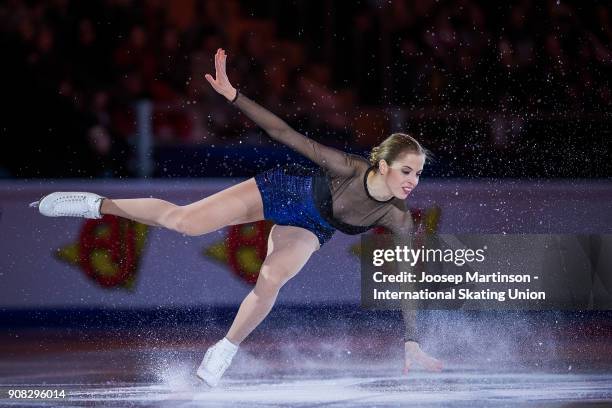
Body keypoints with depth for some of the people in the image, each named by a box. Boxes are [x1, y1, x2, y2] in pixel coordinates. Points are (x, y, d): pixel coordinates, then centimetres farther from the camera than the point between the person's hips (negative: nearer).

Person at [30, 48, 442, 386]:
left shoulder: (398, 219, -26)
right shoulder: (352, 169, -34)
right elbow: (286, 134, -31)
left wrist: (413, 345, -22)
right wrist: (232, 95, -37)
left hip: (308, 229, 2)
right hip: (283, 188, -2)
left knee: (271, 280, -27)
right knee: (182, 220, -6)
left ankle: (222, 355, -4)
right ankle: (99, 205, 17)